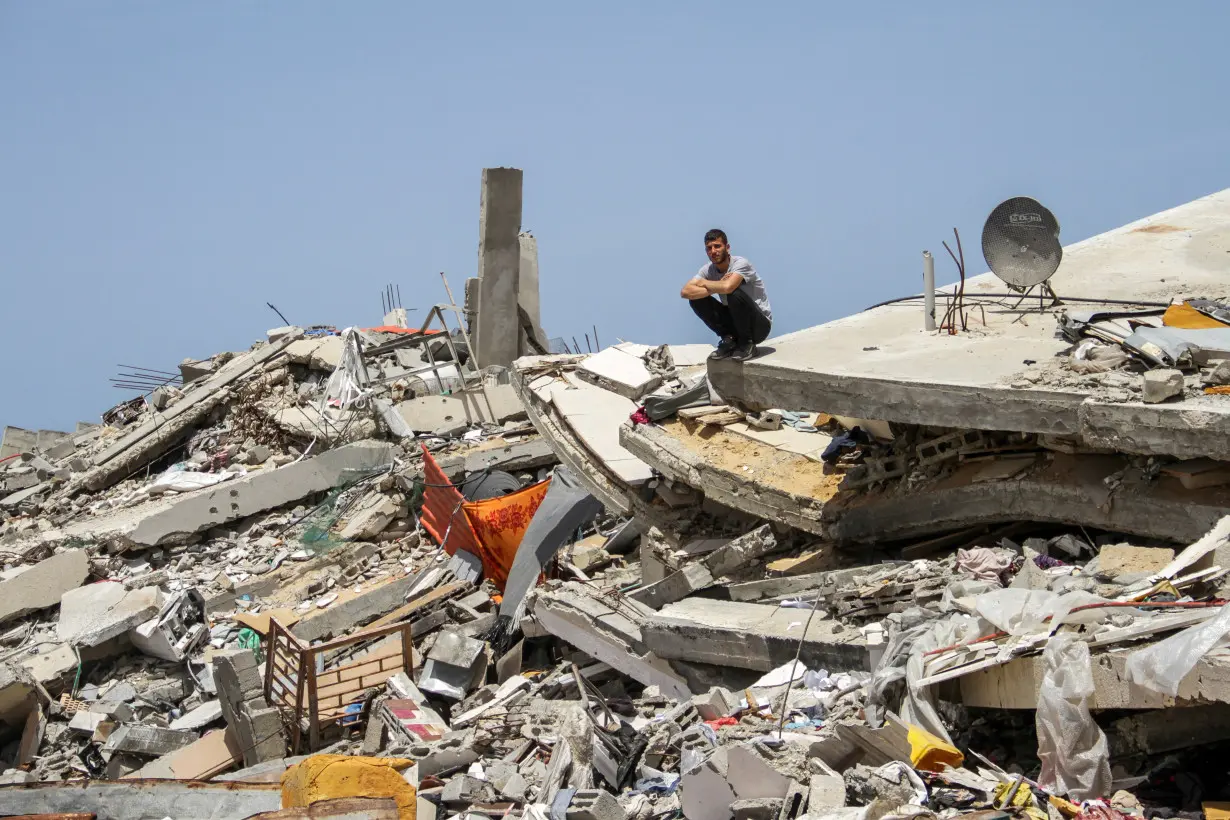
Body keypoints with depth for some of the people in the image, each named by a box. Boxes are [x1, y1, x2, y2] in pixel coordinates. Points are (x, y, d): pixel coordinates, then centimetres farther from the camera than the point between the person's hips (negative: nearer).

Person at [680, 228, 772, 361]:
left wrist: (704, 283, -20)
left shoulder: (741, 263, -21)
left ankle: (747, 344, -13)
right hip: (735, 321, 6)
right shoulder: (708, 269, -4)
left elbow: (728, 287, -41)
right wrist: (716, 287, -26)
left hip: (760, 325, -6)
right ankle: (729, 340, 0)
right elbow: (685, 292, -15)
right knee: (697, 298, -10)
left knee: (734, 293, -34)